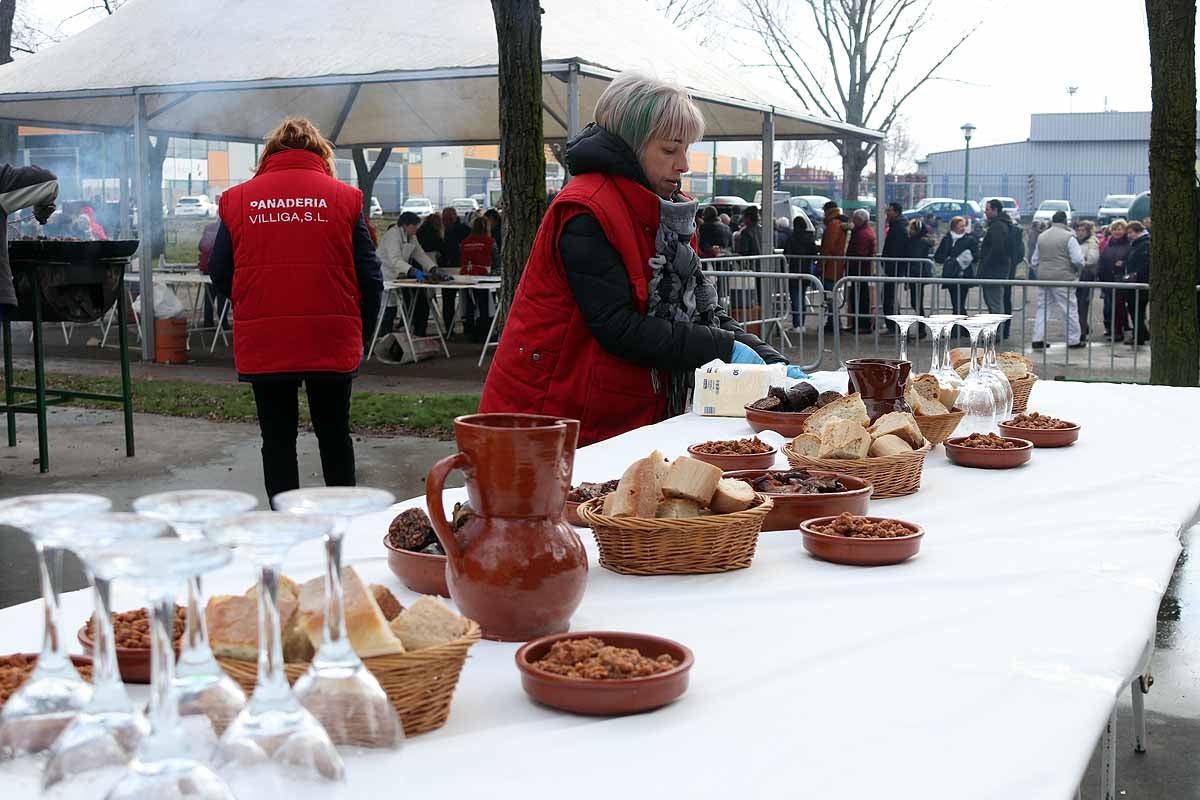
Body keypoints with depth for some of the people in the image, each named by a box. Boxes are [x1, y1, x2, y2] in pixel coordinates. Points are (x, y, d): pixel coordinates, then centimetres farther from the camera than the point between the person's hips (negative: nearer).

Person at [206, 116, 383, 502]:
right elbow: (370, 277, -2)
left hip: (263, 343, 0)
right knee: (334, 434, 16)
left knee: (277, 438, 11)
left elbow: (219, 274, 6)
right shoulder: (344, 198, 0)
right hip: (332, 340, 0)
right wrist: (360, 330, 12)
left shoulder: (238, 199, 3)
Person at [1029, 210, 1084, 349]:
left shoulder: (1041, 237, 9)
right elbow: (1078, 259, -12)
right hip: (1063, 278, -5)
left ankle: (1038, 340, 6)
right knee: (1070, 309, 4)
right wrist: (1078, 270, 8)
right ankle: (1073, 340, 9)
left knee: (1042, 308, 10)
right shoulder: (1069, 237, -9)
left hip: (1043, 277, 5)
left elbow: (1034, 261, 14)